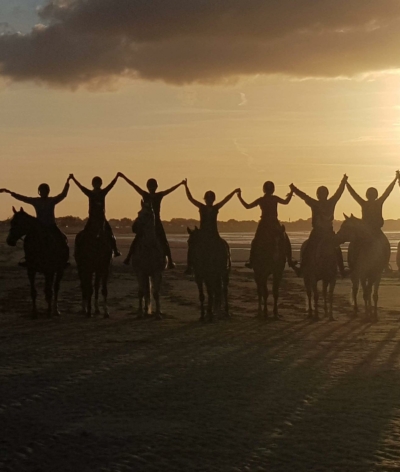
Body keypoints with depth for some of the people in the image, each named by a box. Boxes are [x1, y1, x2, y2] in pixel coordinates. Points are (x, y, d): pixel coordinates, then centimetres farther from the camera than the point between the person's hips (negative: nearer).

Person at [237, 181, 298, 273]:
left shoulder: (260, 200, -2)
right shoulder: (275, 198, -2)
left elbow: (247, 206, 2)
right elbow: (286, 202, 10)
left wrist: (240, 197, 14)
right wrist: (291, 193, 25)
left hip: (263, 224, 0)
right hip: (275, 224, 0)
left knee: (255, 243, 14)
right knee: (286, 242, 14)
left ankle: (251, 262, 7)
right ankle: (290, 261, 7)